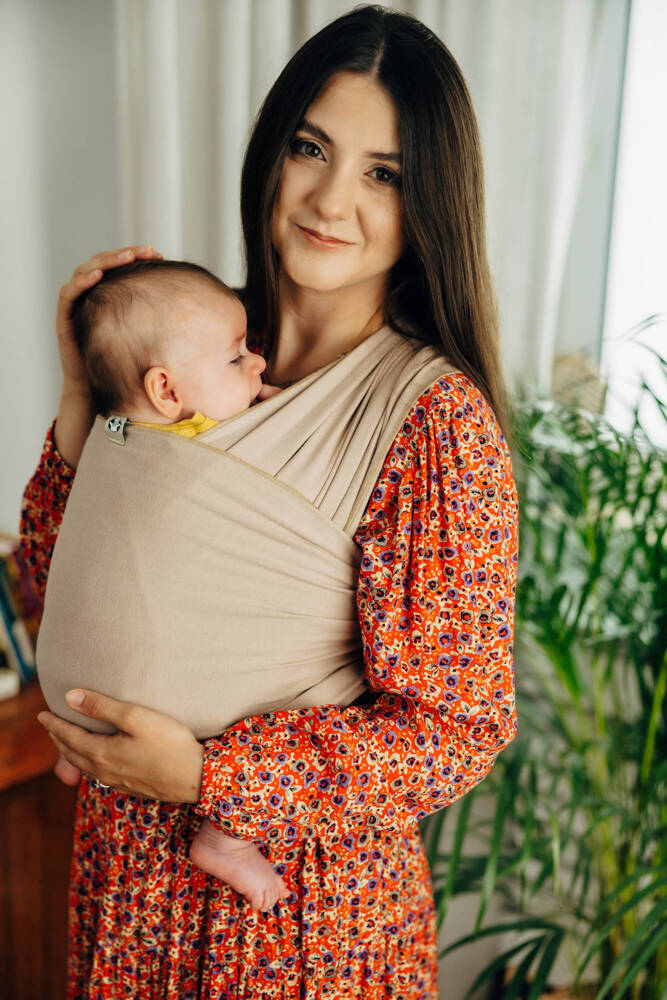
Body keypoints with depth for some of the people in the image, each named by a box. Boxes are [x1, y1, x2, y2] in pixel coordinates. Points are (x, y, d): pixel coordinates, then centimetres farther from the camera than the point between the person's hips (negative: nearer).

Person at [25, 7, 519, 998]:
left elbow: (460, 728, -18)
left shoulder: (440, 421, -21)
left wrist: (206, 775, -23)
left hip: (311, 883, -5)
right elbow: (60, 576, 0)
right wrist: (85, 391, -14)